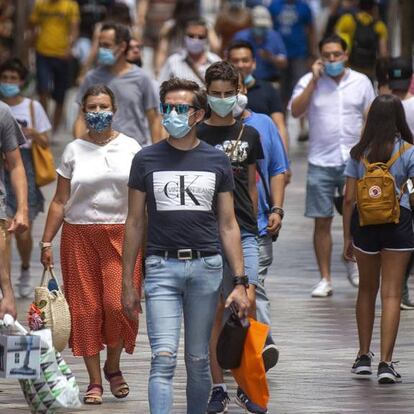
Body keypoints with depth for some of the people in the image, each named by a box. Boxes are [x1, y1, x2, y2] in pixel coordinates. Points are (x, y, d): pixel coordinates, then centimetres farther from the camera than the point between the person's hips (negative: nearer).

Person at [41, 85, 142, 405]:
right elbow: (60, 201, 7)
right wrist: (46, 241, 2)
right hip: (79, 236, 1)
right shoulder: (74, 151, 6)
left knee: (118, 303, -13)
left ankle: (113, 365, 13)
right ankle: (95, 381, 7)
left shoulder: (130, 148, 5)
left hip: (121, 234, -1)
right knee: (85, 308, -1)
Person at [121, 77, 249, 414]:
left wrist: (240, 282, 2)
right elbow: (135, 223, 8)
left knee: (198, 360, 8)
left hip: (206, 267, 1)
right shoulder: (147, 160, 4)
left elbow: (228, 225, 9)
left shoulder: (217, 161, 7)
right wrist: (127, 282, 5)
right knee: (164, 359, -11)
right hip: (162, 267, -1)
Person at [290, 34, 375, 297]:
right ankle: (325, 279, 7)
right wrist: (314, 80, -14)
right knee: (322, 221, 0)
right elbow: (296, 111, -11)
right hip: (321, 162, -1)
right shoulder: (309, 82, 3)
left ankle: (353, 263, 26)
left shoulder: (361, 82, 6)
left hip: (353, 160, 1)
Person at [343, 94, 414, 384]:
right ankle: (386, 362, -7)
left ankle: (364, 356, 26)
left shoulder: (358, 153, 0)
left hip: (364, 222, 2)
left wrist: (347, 237, 9)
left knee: (367, 290, 20)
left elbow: (349, 199, 1)